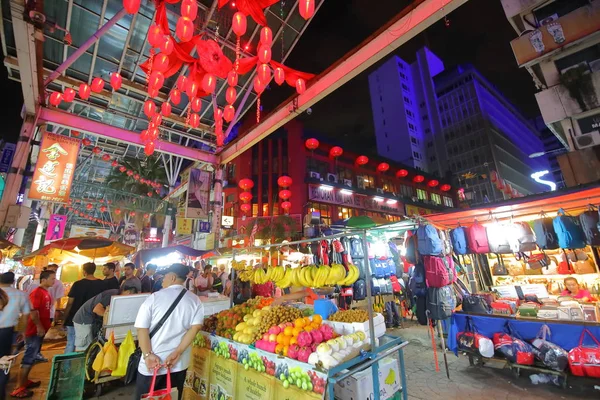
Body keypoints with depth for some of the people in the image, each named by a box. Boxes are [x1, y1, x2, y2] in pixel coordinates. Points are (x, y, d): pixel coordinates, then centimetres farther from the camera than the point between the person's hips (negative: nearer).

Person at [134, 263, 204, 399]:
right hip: (179, 363, 2)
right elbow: (195, 327, -12)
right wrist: (177, 353, -9)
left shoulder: (154, 298, -8)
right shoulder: (195, 300, -5)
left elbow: (142, 328, -11)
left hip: (151, 363, -2)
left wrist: (148, 355, -11)